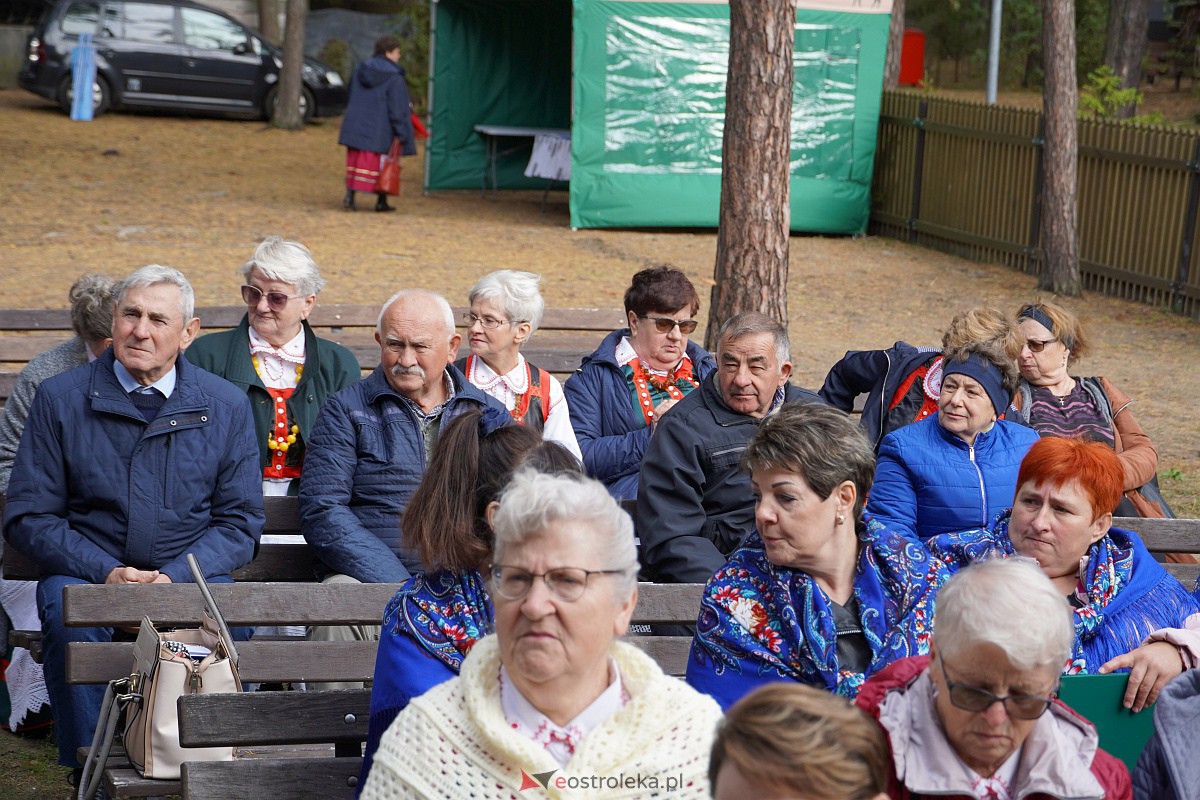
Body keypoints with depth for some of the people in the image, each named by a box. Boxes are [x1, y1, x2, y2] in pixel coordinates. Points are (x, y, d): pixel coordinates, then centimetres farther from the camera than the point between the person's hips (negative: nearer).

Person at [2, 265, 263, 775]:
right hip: (84, 571, 0)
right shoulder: (59, 399, 3)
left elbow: (240, 521, 6)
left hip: (191, 576, 0)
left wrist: (174, 576, -12)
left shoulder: (226, 406, 6)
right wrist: (106, 572, -13)